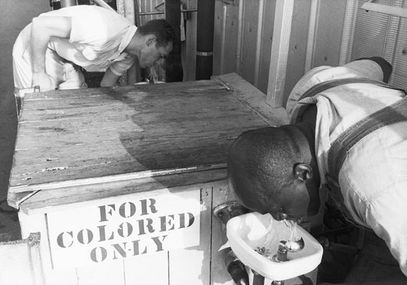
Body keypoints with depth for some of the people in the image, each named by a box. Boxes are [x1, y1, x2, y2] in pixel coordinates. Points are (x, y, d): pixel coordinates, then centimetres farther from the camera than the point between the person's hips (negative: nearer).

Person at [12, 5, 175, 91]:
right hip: (34, 50, -8)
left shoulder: (129, 55, -5)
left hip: (64, 60, 8)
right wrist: (39, 73, -28)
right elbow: (41, 25, -33)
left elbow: (106, 86, 9)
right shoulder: (104, 32, -36)